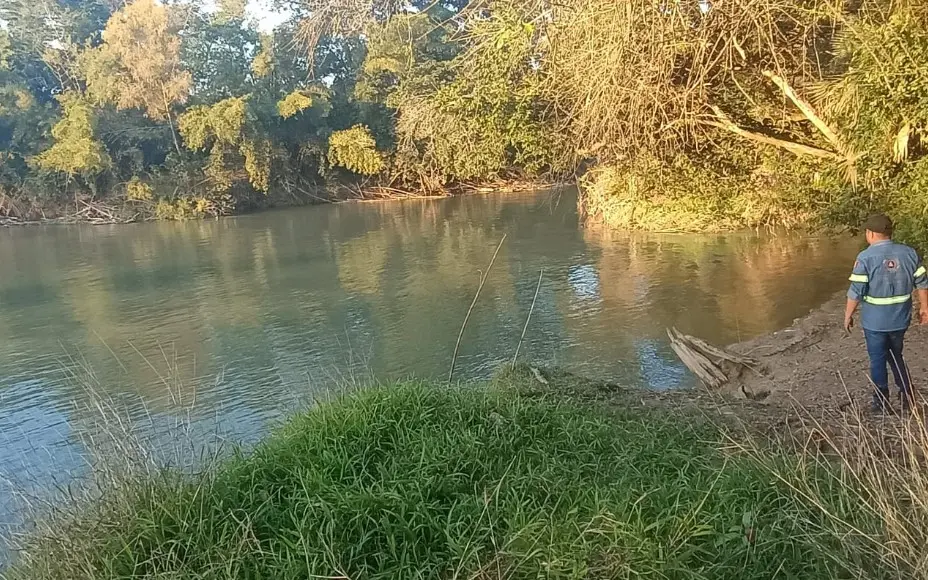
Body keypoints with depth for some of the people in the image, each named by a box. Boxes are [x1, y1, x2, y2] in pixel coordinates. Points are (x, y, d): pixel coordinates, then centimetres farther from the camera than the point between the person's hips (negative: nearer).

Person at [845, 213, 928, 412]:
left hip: (875, 321, -4)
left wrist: (848, 315, -4)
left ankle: (882, 403, 19)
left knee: (878, 360, 10)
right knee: (896, 356, 23)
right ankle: (907, 396, 20)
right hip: (900, 319, 4)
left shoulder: (865, 258, -17)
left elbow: (856, 291, -16)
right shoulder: (909, 253, -3)